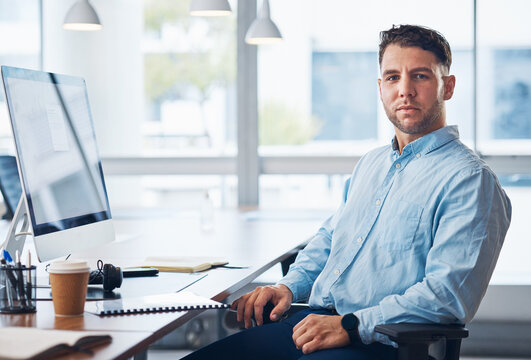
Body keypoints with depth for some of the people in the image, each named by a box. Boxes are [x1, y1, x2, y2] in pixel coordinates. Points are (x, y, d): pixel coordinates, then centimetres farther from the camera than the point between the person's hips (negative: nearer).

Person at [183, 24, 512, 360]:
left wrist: (350, 326, -21)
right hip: (312, 323, 7)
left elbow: (450, 294, -17)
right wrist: (289, 286, 13)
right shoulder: (371, 163, 21)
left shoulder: (470, 178, -7)